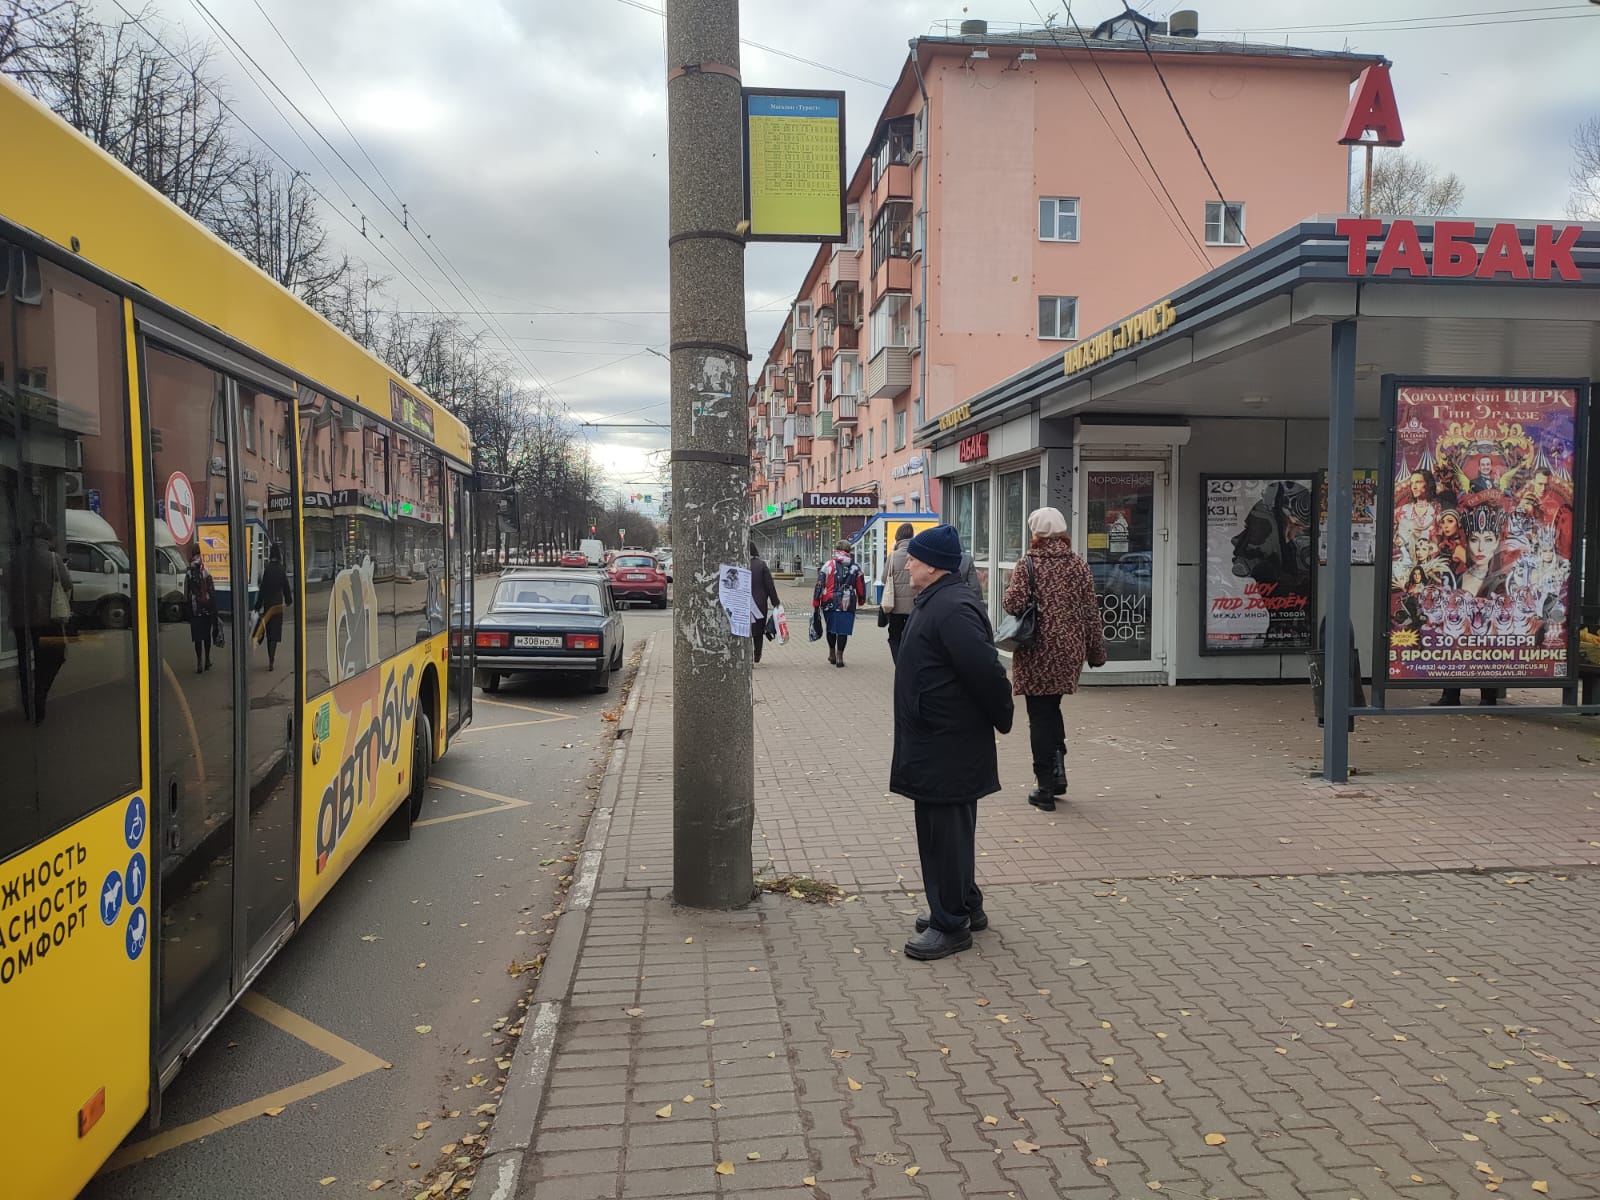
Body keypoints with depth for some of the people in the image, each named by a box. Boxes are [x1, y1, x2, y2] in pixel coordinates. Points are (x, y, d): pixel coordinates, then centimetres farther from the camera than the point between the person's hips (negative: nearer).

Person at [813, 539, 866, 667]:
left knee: (830, 628, 17)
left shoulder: (828, 565, -1)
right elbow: (861, 587, 11)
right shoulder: (855, 568, 4)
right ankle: (839, 656, 1)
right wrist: (861, 600, 29)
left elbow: (819, 584, -4)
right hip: (847, 605, 0)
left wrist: (816, 603, 0)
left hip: (829, 603, 0)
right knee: (843, 630, 3)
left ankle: (832, 654, 25)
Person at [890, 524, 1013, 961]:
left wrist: (1001, 720, -11)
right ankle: (965, 906, 35)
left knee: (947, 832, -1)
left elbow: (987, 672, -25)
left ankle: (952, 925, 11)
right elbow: (982, 671, 20)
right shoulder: (934, 603, 12)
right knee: (937, 827, 20)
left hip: (949, 749, -11)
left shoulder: (953, 610, -22)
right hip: (933, 744, 11)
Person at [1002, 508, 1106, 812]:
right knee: (1052, 709, 21)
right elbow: (1091, 613, 4)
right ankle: (1058, 773, 19)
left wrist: (1011, 591, 6)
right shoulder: (1078, 565, 2)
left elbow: (1013, 604, -17)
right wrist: (1097, 652, 12)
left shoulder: (1028, 564, -9)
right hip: (1069, 651, 4)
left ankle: (1046, 788, 6)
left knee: (1040, 716, 3)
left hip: (1037, 652, -4)